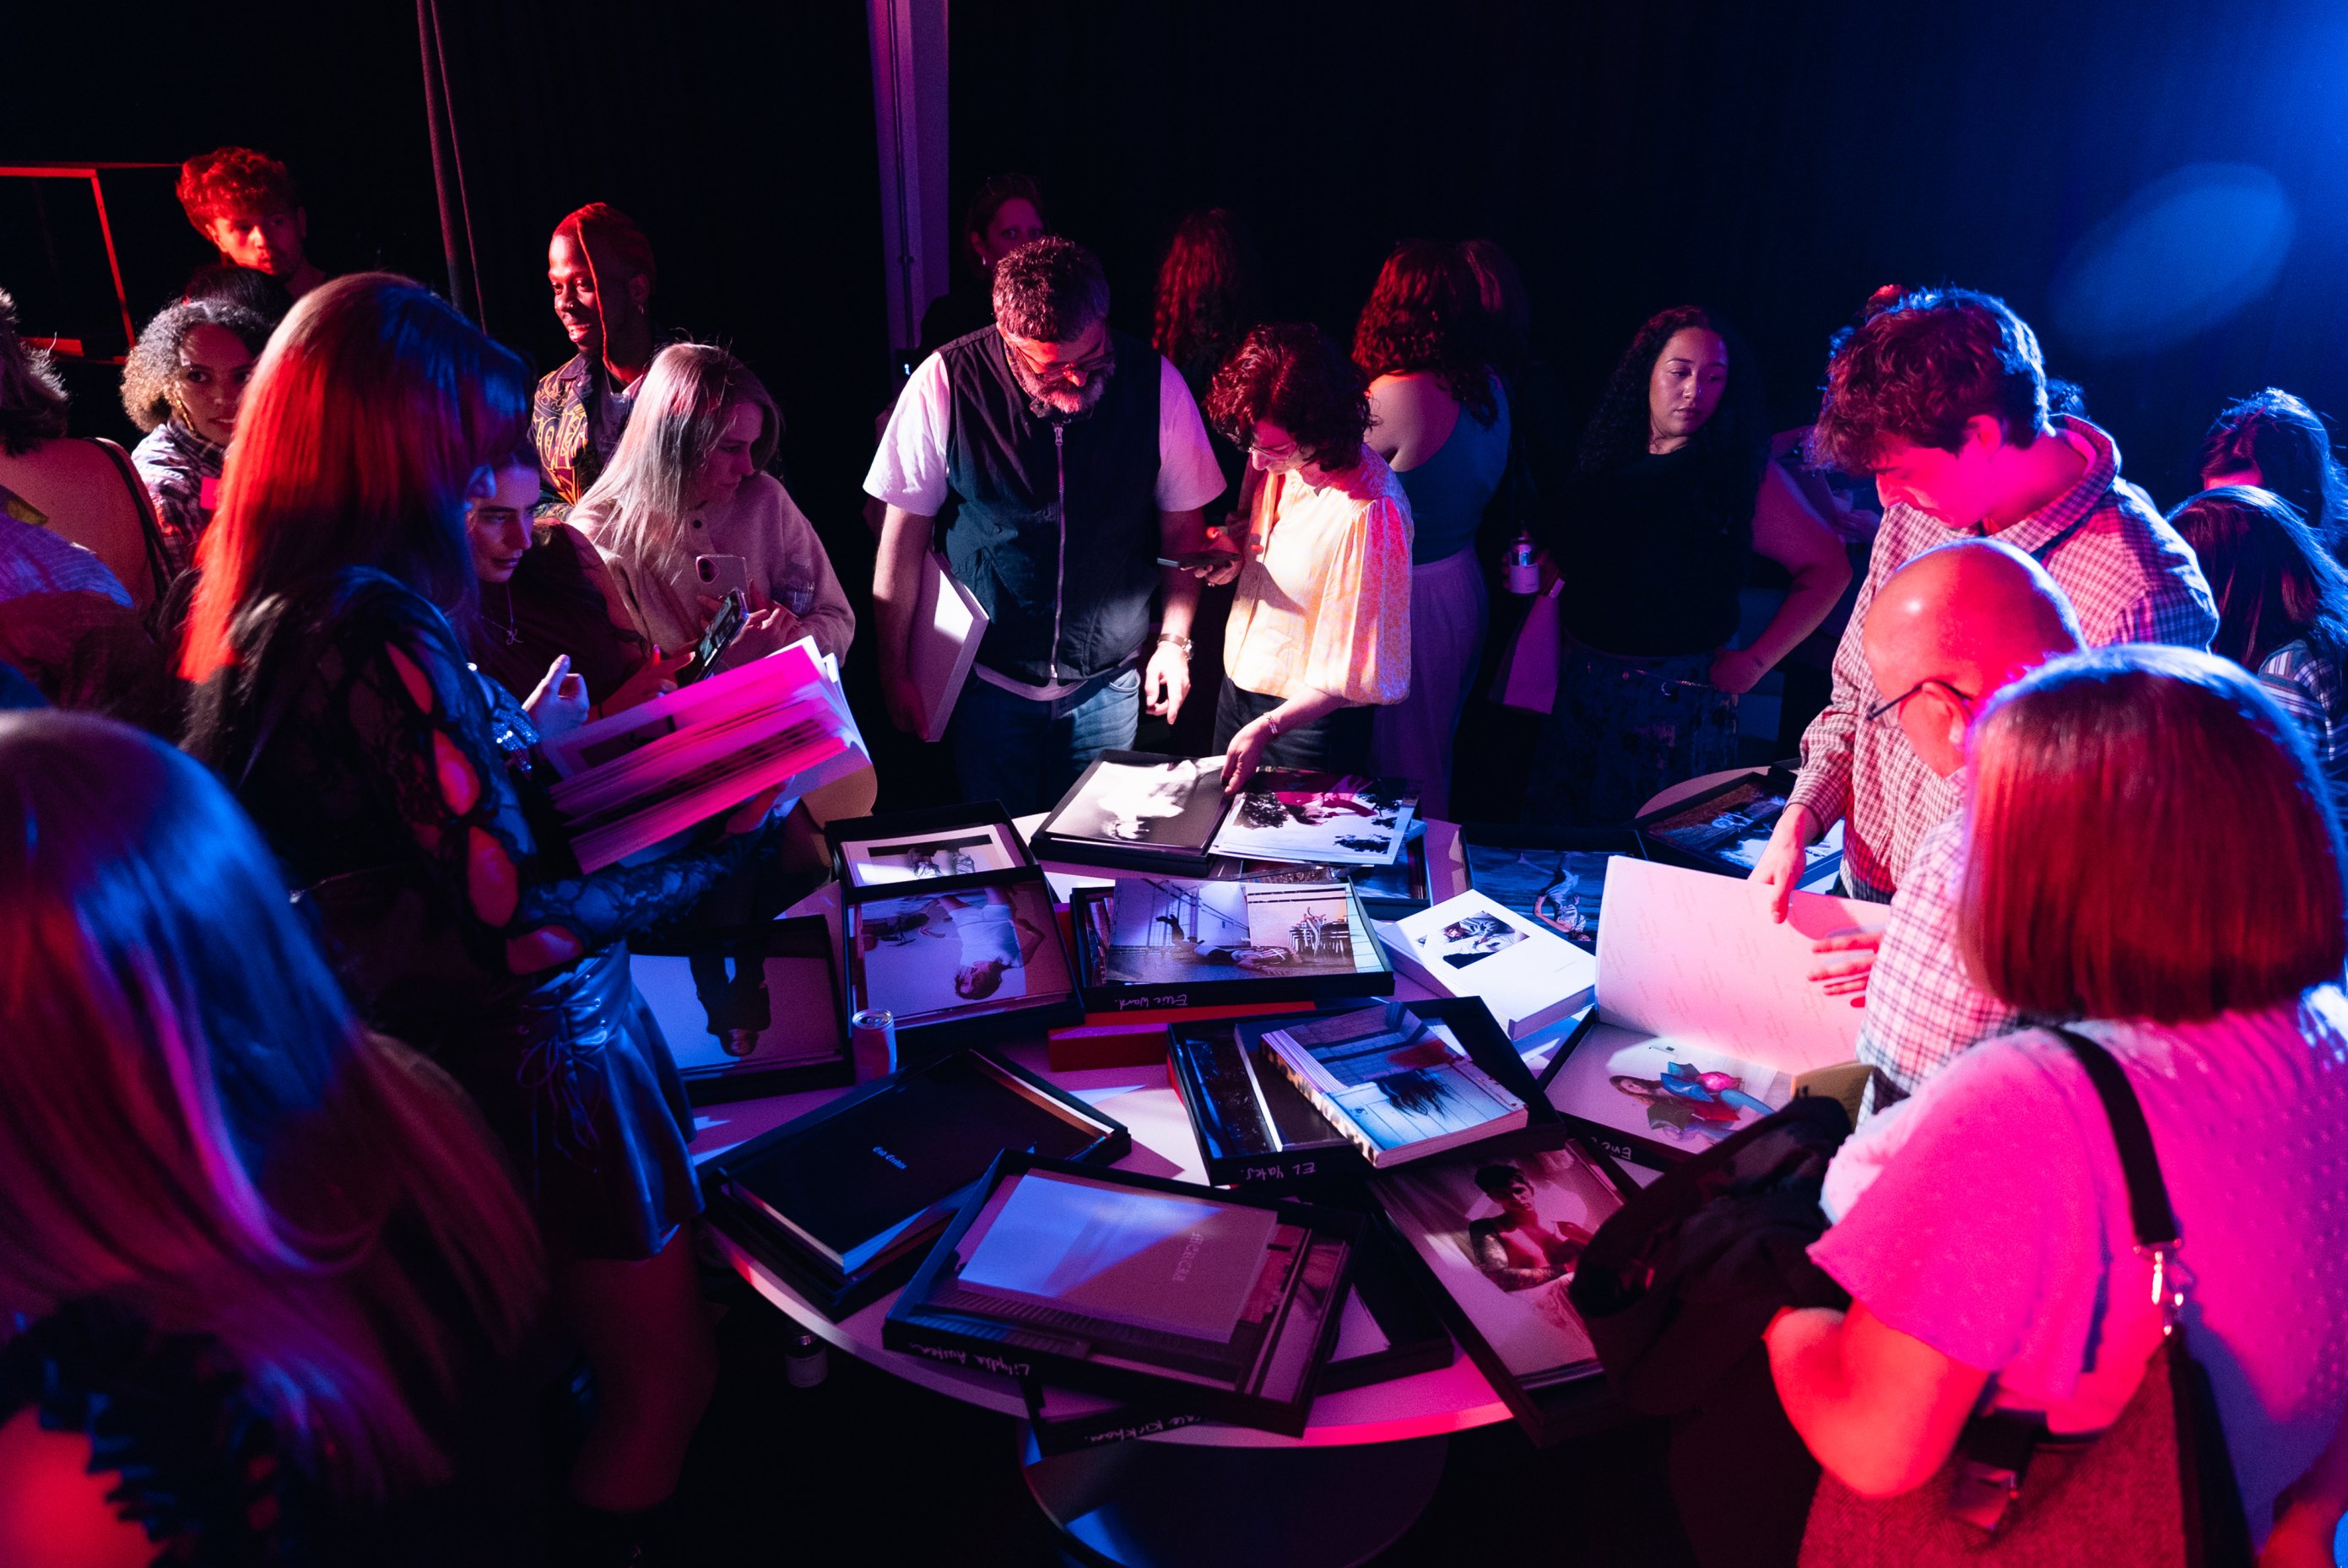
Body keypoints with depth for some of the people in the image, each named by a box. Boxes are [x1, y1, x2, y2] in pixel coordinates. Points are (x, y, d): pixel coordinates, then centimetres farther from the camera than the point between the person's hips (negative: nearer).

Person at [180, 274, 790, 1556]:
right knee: (667, 1383, 13)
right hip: (539, 1059, -9)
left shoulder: (275, 617, 0)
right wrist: (720, 850, -17)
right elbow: (514, 930, -29)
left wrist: (524, 732, 14)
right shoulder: (378, 632, -29)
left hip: (455, 1050, 10)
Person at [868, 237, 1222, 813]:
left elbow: (1182, 525, 2)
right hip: (988, 677, -1)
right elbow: (905, 530, -7)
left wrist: (1174, 639, -1)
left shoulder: (1154, 381, -11)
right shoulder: (946, 383, -15)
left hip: (1108, 682, 1)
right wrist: (895, 672, -3)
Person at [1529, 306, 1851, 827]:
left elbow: (1828, 568, -8)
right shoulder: (1609, 456, 3)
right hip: (1581, 687, 4)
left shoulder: (1744, 472, -9)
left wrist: (1755, 662, -12)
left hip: (1679, 700, -4)